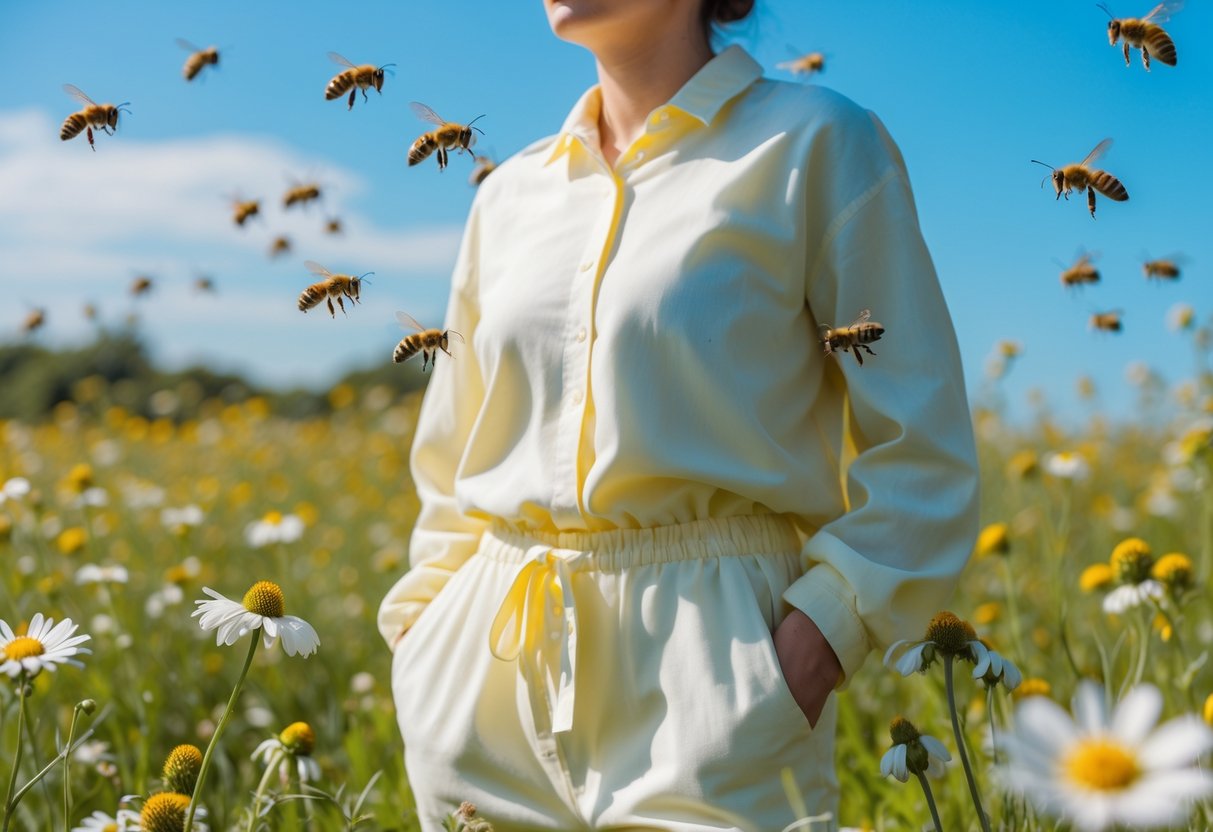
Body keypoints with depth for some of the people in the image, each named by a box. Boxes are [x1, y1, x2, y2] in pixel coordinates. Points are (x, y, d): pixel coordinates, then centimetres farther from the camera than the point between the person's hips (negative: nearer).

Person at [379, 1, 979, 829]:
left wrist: (817, 639, -16)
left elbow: (923, 460, -5)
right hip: (495, 671, 5)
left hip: (705, 667, -4)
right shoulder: (511, 194, 13)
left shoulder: (816, 145, -2)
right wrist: (420, 646, 8)